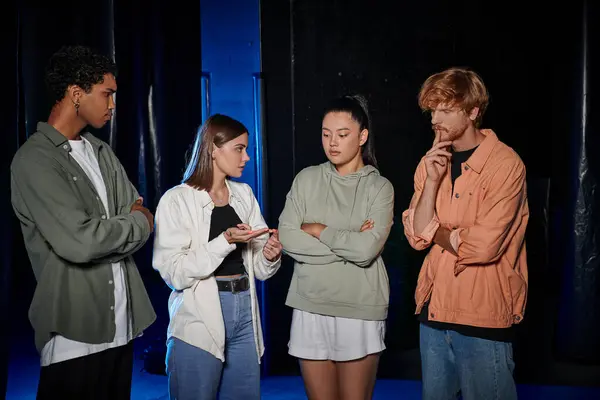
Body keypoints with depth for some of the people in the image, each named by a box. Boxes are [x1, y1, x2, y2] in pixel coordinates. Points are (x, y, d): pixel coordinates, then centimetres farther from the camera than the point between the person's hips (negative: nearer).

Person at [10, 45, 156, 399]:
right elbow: (78, 242, -21)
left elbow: (141, 217, 11)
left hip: (122, 326, 7)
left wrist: (102, 234, -7)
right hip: (76, 334, -7)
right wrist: (135, 223, -6)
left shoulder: (102, 152, 13)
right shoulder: (35, 160, -12)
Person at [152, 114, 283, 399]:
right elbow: (175, 273, -15)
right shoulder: (177, 199, -7)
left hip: (244, 314, 5)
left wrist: (270, 256, -11)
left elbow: (258, 269, 11)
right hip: (198, 322, -5)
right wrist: (226, 240, -23)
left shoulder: (244, 195, 9)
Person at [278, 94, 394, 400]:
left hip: (360, 311, -2)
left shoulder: (380, 187, -2)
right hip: (311, 307, 2)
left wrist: (317, 230, -7)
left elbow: (367, 250, -17)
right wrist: (348, 244, -11)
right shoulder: (306, 179, 4)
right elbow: (287, 239, -8)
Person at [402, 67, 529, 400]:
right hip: (434, 310, 6)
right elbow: (417, 237, -2)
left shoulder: (505, 164, -13)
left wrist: (435, 230, -5)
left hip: (483, 315, -6)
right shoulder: (431, 162, 6)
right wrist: (432, 180, -12)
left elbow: (484, 246, -21)